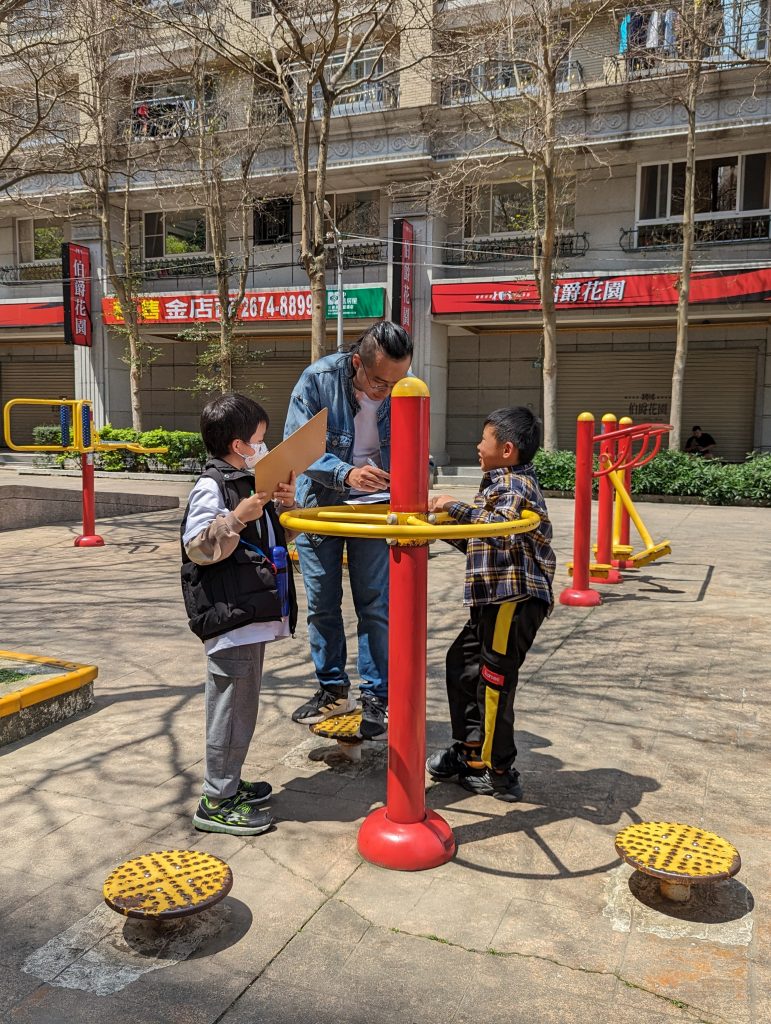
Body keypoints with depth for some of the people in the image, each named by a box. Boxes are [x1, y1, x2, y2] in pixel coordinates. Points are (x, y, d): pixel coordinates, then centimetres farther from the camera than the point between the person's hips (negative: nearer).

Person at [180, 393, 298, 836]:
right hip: (231, 616, -10)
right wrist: (237, 517, -28)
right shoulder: (211, 487, -12)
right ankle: (217, 802, 10)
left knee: (243, 704, 18)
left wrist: (284, 505, 6)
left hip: (255, 613, 10)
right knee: (232, 705, -2)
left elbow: (276, 537, 24)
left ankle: (230, 783, 32)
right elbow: (197, 547, -18)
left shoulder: (250, 483, 16)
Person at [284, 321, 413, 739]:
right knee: (322, 605, 9)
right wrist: (346, 473, -36)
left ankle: (376, 697, 12)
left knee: (375, 605, -1)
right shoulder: (318, 379, -20)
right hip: (319, 504, 0)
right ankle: (333, 689, 27)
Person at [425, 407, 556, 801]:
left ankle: (497, 774, 10)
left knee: (493, 681, -3)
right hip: (497, 597, 11)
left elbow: (501, 526, -33)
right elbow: (484, 538, 22)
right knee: (461, 664, 17)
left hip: (515, 599, -11)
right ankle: (469, 750, 29)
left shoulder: (515, 483, -13)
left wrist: (455, 506, -27)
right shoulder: (503, 482, 19)